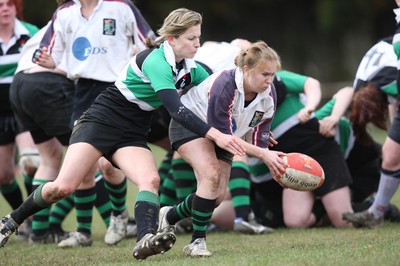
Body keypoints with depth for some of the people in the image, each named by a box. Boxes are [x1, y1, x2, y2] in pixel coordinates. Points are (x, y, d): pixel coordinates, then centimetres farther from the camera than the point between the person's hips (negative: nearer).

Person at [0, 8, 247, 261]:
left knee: (151, 180, -24)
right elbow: (175, 109, -33)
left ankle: (145, 240, -41)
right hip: (102, 122, -7)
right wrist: (215, 135, -40)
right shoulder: (155, 61, -23)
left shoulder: (191, 68, 2)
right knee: (63, 187, -14)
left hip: (133, 135, 7)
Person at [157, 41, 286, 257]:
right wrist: (263, 154, -38)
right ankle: (197, 241, -19)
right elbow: (222, 134, -34)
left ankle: (169, 217, 22)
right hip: (189, 124, -7)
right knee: (211, 175, -29)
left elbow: (258, 140, -11)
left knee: (218, 195, -3)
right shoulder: (224, 85, -37)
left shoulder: (268, 95, -17)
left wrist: (273, 161, -31)